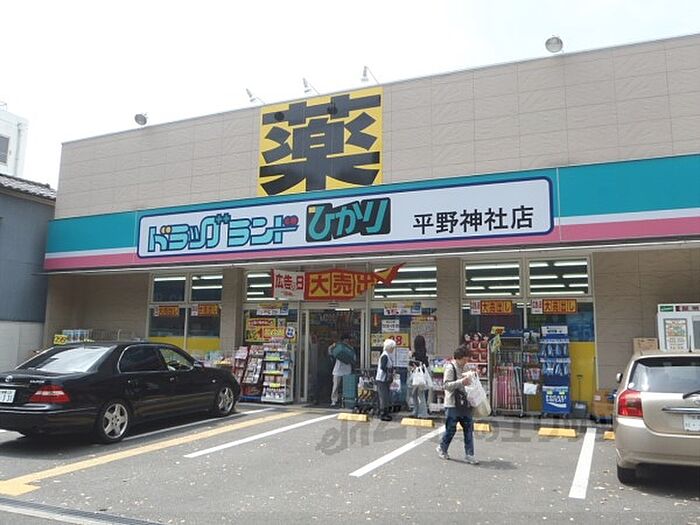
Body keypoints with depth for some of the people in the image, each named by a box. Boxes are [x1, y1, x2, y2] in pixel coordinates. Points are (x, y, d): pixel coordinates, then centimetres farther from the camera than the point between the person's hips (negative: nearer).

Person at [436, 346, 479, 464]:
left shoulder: (463, 368, 15)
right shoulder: (450, 368, -10)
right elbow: (447, 385, -18)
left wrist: (470, 379, 10)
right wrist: (461, 382, -27)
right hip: (453, 405, -7)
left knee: (469, 429, 3)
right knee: (451, 429, 3)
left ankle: (469, 455, 8)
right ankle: (442, 448, 26)